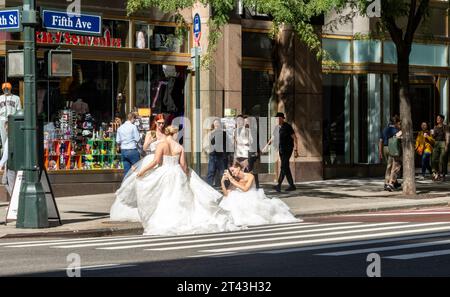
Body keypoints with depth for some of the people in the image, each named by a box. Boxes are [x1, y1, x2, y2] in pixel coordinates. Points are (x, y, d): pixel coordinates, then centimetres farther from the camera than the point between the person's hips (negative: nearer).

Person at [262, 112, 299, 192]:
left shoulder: (287, 127, -10)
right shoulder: (277, 128, 11)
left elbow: (294, 138, -10)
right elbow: (273, 138, 24)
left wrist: (295, 150, -16)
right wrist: (267, 145, 20)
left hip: (288, 149, -8)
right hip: (281, 149, 8)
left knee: (284, 167, -16)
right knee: (286, 168, 8)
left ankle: (279, 185, -25)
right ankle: (292, 185, 13)